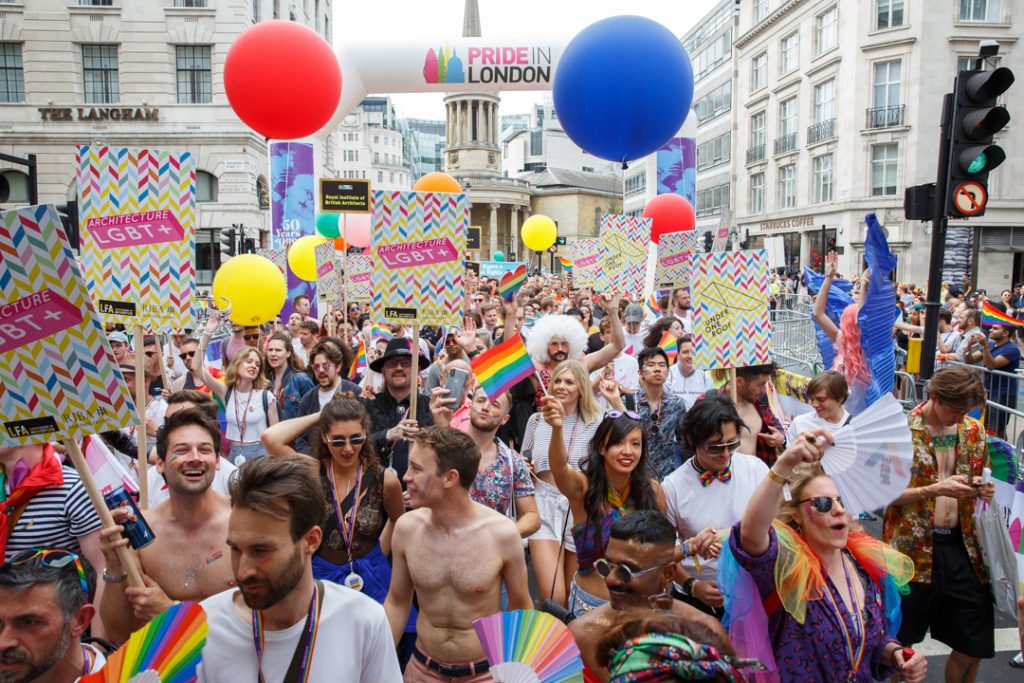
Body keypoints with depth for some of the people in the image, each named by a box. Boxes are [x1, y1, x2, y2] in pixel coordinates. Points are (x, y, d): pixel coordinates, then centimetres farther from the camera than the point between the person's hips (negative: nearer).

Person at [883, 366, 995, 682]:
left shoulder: (973, 431, 6)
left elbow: (977, 481, 18)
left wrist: (983, 490, -5)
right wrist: (936, 489, -23)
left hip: (962, 546, 5)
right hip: (913, 548, -4)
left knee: (974, 647, 10)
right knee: (899, 642, 7)